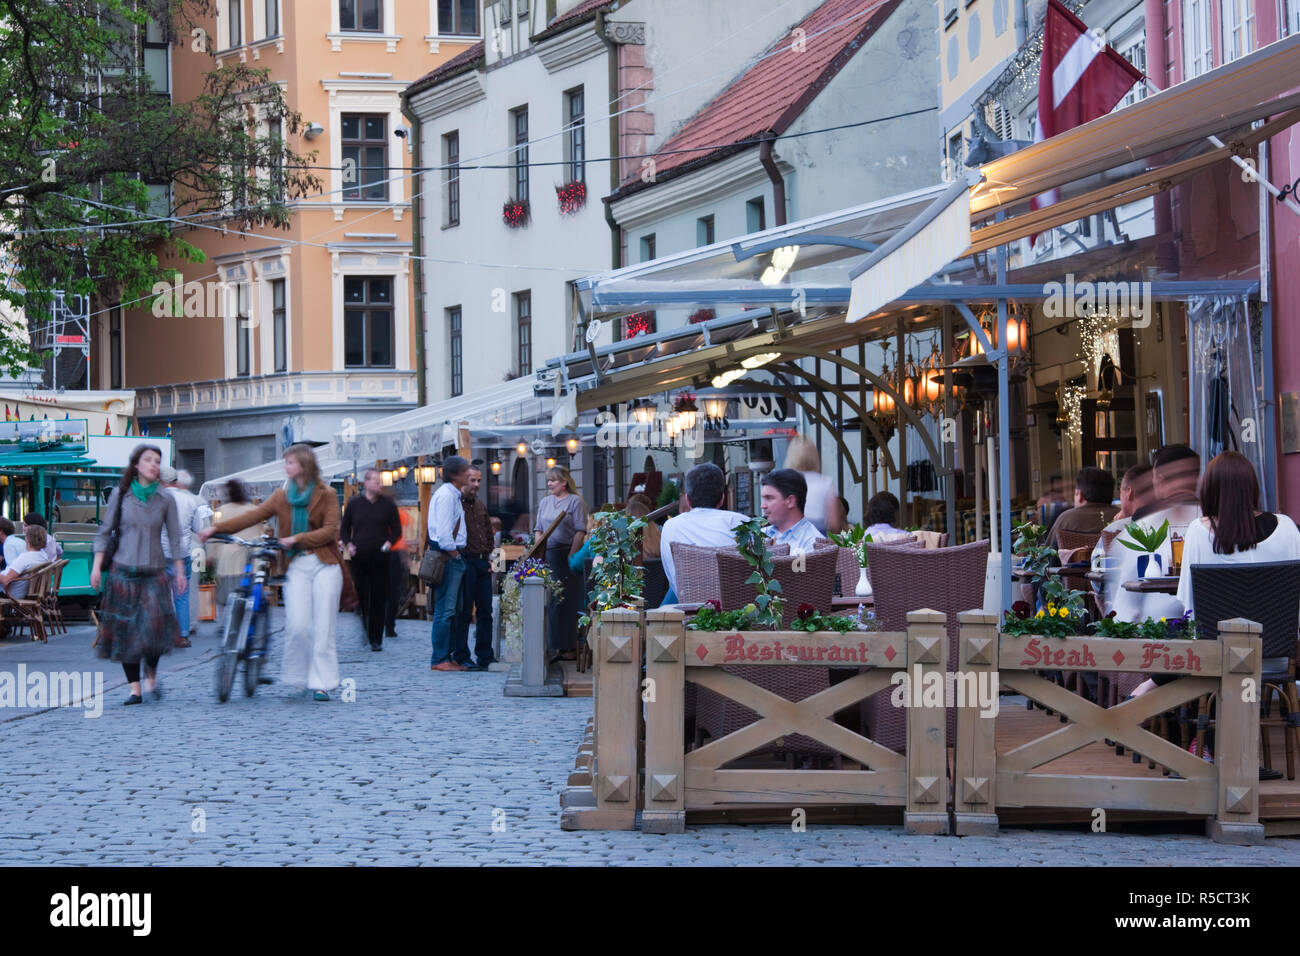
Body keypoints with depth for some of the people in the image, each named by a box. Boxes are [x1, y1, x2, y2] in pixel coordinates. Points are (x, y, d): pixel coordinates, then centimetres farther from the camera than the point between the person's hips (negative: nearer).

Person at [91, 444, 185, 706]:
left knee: (155, 623, -18)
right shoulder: (120, 494, 3)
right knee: (124, 630, 0)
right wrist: (97, 566, 1)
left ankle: (151, 677, 4)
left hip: (153, 574, 0)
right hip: (123, 571, 1)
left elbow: (174, 537, 8)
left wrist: (179, 571, 7)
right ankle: (134, 688, 7)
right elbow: (105, 531, 7)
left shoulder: (166, 499, 4)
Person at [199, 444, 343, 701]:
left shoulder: (326, 494, 3)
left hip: (325, 565, -2)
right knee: (297, 625, -10)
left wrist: (297, 539, -15)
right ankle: (299, 677, 9)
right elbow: (252, 516, 3)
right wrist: (216, 528, -8)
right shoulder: (281, 496, 13)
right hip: (296, 566, 2)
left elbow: (330, 530, -6)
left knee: (323, 627, -5)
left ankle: (321, 683, 1)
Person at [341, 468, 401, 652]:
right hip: (359, 557, 0)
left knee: (379, 599, -2)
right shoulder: (354, 503, 6)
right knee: (360, 597, -1)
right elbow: (344, 528, 15)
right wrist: (348, 545, -1)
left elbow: (397, 529, 9)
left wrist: (390, 542, -8)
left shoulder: (387, 503, 6)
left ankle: (376, 640, 3)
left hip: (381, 558, 0)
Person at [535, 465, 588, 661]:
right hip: (547, 555, 6)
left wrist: (572, 555, -15)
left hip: (567, 554, -6)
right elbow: (538, 529, 19)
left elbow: (580, 531, -7)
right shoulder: (544, 502, 17)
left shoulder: (575, 501, -1)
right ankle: (550, 645, 9)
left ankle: (570, 647, -3)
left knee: (567, 601, -6)